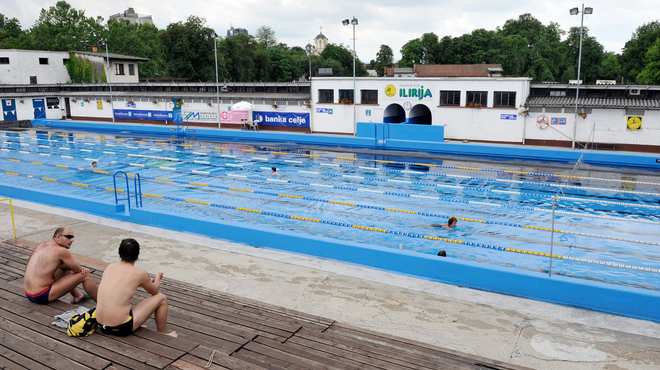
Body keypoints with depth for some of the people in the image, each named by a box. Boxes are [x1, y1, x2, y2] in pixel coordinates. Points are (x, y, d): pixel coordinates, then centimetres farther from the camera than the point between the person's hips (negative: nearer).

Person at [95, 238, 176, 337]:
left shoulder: (109, 267, 5)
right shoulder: (139, 273, -11)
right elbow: (155, 291, 9)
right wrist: (158, 275, 29)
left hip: (101, 326, 7)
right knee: (161, 298, 6)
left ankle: (137, 328, 39)